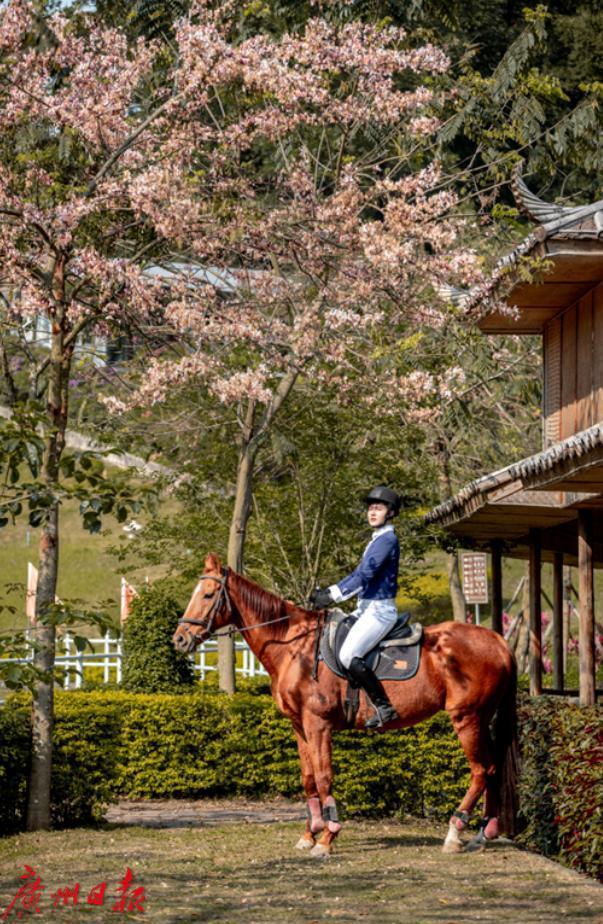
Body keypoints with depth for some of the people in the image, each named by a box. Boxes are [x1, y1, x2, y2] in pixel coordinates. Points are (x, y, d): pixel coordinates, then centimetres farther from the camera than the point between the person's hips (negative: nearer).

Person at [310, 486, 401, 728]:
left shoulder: (386, 539, -13)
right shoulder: (377, 540, 18)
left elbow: (364, 574, -21)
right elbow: (361, 575, 20)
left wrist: (333, 595, -21)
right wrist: (328, 592, 11)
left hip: (380, 610, -11)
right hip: (369, 609, 11)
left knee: (348, 655, -23)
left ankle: (384, 707, -19)